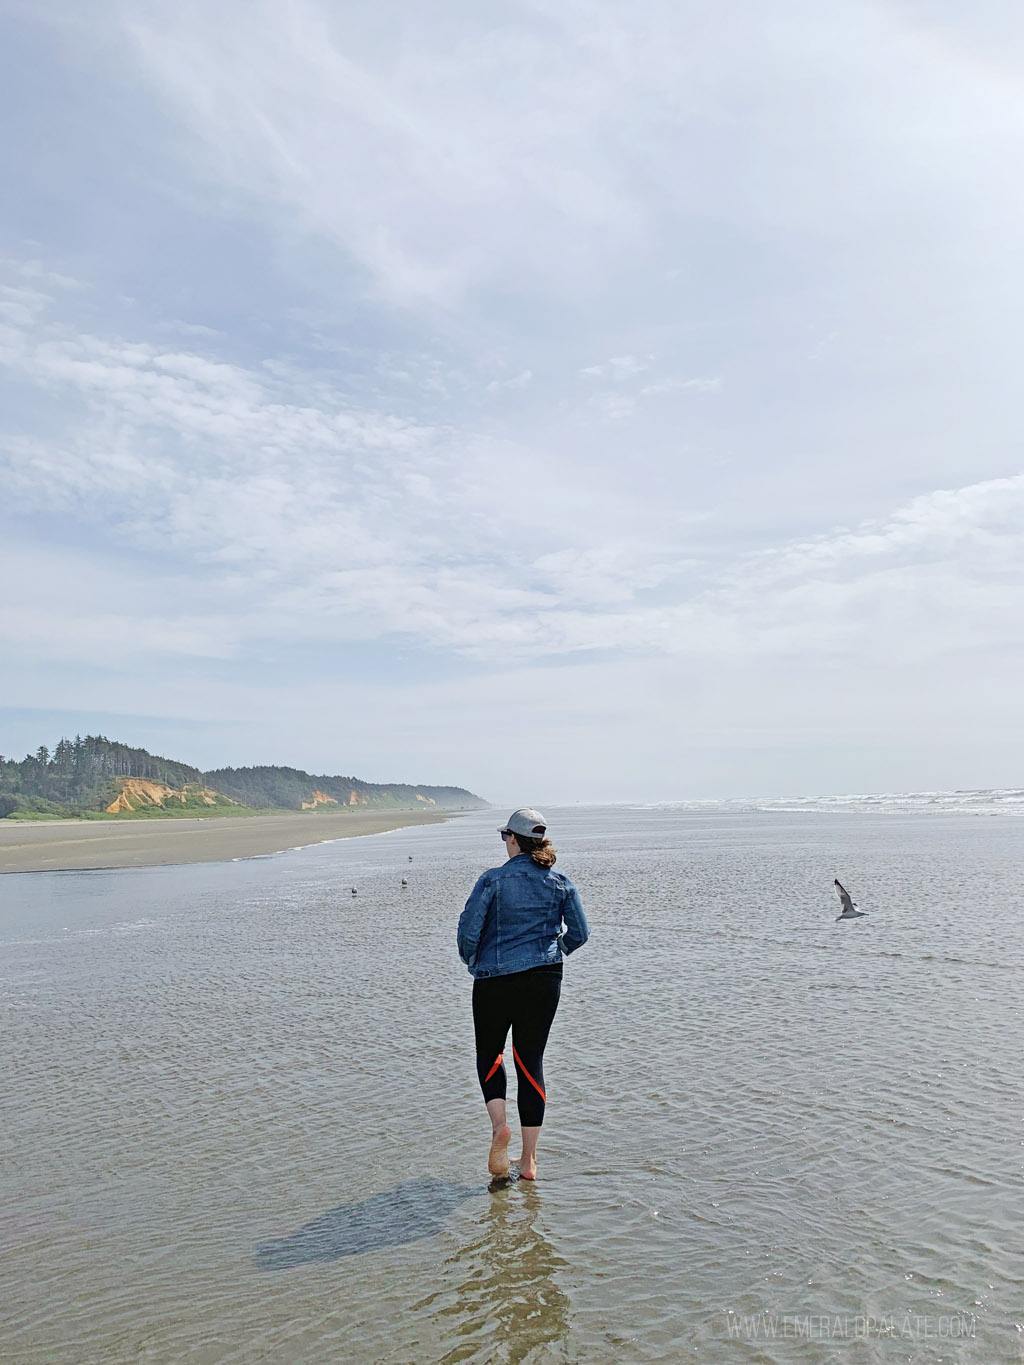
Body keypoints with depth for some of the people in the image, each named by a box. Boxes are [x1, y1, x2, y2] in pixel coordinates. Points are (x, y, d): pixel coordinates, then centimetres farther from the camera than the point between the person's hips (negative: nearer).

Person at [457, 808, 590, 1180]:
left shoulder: (493, 880, -11)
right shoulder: (559, 882, 0)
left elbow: (468, 931, -13)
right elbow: (579, 932, 2)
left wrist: (473, 963, 6)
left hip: (496, 979, -3)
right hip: (545, 981, 3)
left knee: (489, 1053, 19)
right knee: (531, 1060, 11)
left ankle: (498, 1125, -3)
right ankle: (529, 1160, 13)